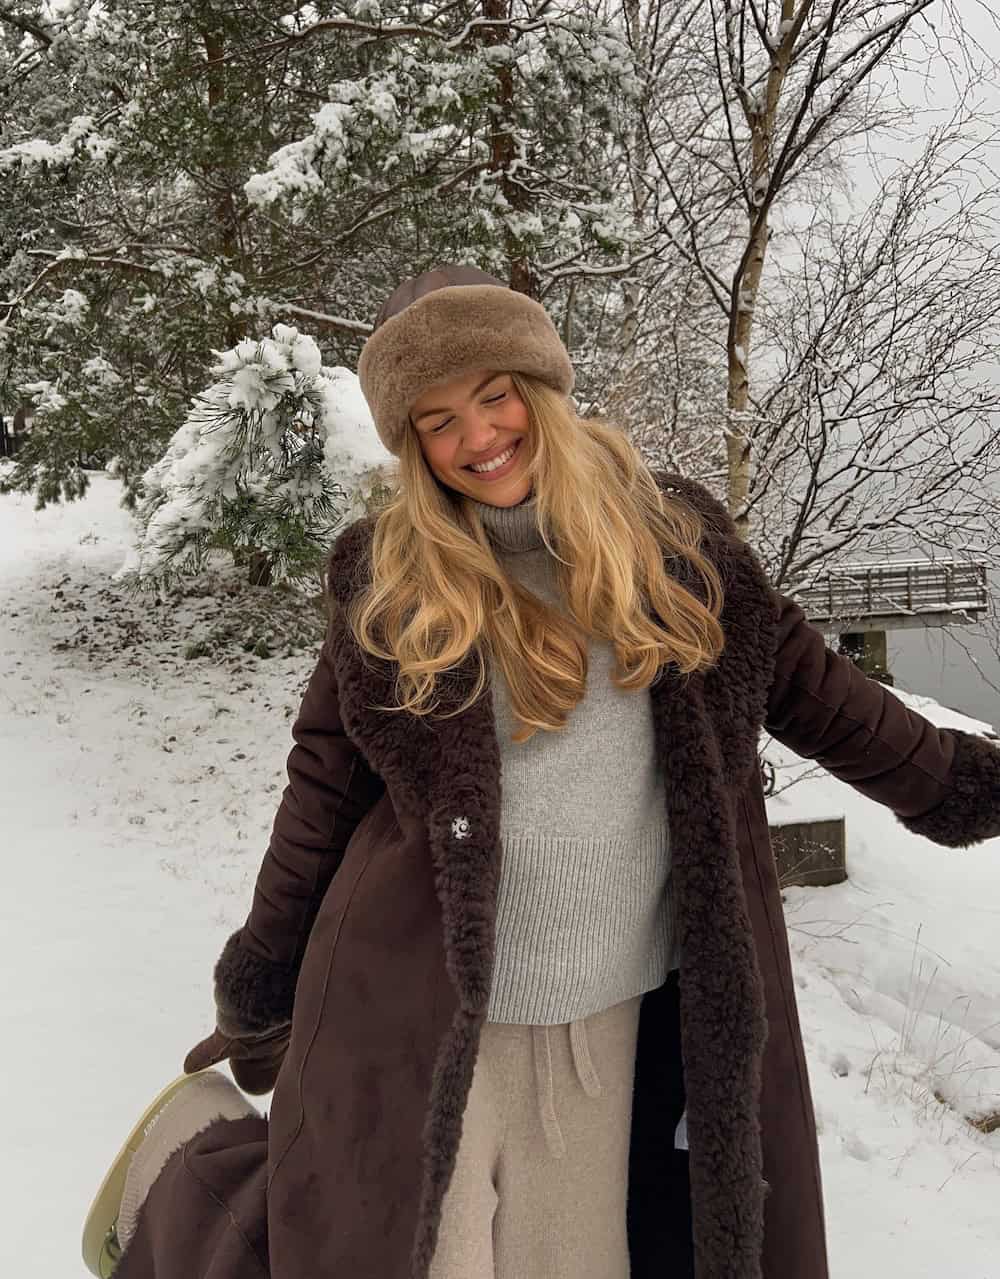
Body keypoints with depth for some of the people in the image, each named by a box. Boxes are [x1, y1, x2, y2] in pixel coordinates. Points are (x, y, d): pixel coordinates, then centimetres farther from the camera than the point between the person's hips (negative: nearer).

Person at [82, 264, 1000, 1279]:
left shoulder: (675, 538, 1)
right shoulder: (389, 582, -4)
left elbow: (802, 682, 11)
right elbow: (324, 793, 2)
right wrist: (256, 1002, 8)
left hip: (619, 1022, 3)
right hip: (416, 1016, -2)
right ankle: (185, 1161, 31)